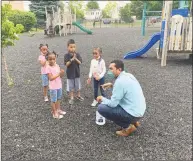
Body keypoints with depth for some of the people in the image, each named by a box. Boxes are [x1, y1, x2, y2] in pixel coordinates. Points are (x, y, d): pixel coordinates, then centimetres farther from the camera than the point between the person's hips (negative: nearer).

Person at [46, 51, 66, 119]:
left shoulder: (57, 66, 1)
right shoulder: (48, 68, -18)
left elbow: (60, 76, 6)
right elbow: (51, 78, -23)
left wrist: (62, 73, -15)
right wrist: (58, 74, -27)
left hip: (59, 85, 7)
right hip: (53, 87, -6)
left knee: (58, 99, 22)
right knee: (53, 100, 7)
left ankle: (58, 109, 40)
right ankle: (55, 113, 19)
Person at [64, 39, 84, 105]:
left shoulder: (77, 54, -4)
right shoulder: (66, 55, -10)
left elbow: (80, 63, -11)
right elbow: (66, 64, -17)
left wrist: (75, 58, -27)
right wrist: (72, 59, -29)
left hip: (77, 72, 2)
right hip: (70, 73, -2)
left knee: (78, 85, 16)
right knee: (71, 86, 8)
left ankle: (78, 95, 35)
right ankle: (71, 98, 21)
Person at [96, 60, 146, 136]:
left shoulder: (120, 81, -22)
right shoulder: (128, 75, 5)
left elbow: (113, 104, -18)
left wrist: (102, 99, 1)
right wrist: (111, 85, 13)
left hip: (133, 113, -9)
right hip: (140, 110, 9)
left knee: (101, 108, -9)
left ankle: (127, 127, -1)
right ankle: (133, 122, 19)